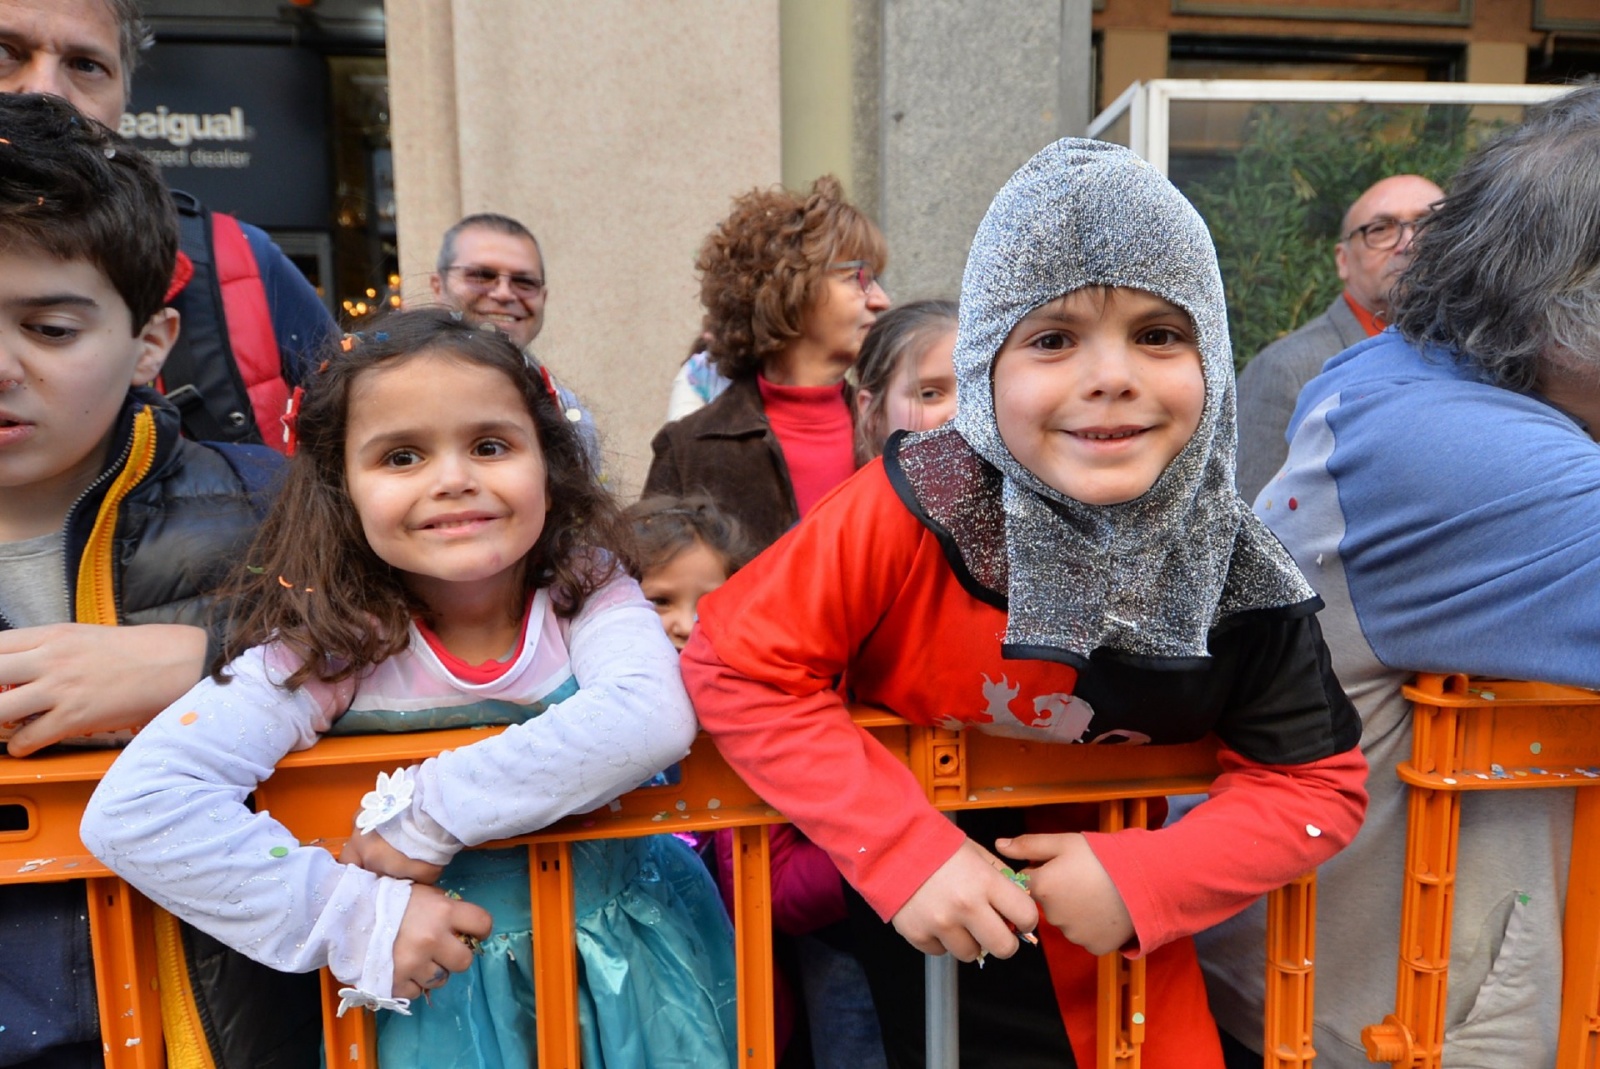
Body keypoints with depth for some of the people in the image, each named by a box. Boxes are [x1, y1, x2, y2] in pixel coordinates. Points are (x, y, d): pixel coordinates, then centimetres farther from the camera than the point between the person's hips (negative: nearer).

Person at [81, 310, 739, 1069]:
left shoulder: (587, 589, -16)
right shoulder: (333, 638, -17)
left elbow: (652, 720, -35)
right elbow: (133, 808, -24)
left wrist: (426, 816, -31)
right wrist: (356, 916, -27)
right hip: (435, 973, 0)